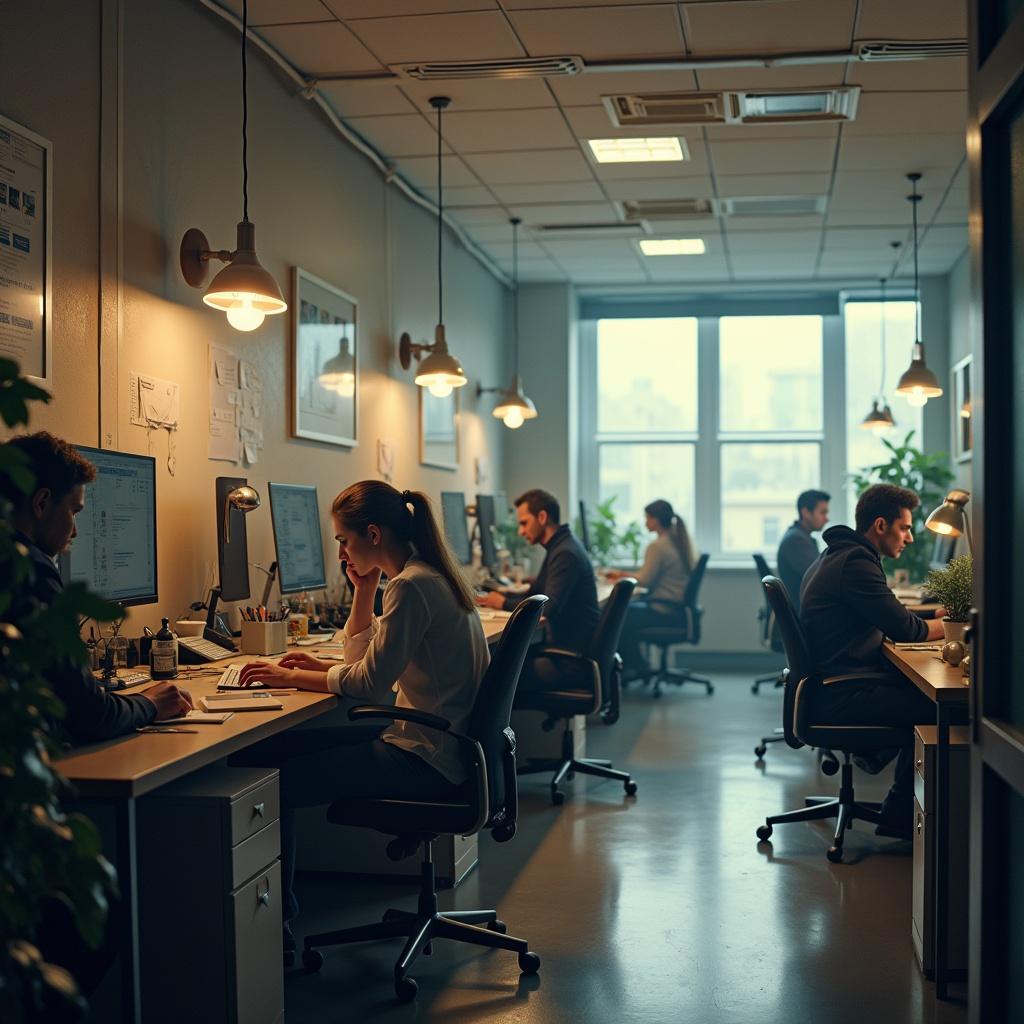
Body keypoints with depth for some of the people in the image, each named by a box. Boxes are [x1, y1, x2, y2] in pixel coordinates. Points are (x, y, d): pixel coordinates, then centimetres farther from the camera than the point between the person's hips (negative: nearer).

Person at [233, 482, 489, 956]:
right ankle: (280, 904, 13)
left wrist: (291, 677, -9)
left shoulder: (411, 587, -19)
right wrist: (364, 593, 7)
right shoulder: (428, 576, 12)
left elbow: (369, 684, -19)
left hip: (423, 759, -11)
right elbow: (367, 661, 19)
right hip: (434, 742, 11)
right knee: (272, 749, 9)